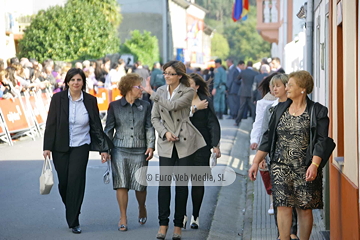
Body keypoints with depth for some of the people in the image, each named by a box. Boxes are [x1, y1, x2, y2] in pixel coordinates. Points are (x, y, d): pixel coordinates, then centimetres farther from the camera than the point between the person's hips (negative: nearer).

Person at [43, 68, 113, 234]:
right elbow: (51, 124, -2)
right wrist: (47, 147, -7)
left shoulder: (90, 100, -1)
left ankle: (74, 222, -4)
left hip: (80, 147, -1)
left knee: (76, 181, -11)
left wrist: (103, 148, 2)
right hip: (60, 147, 1)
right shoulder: (58, 98, -3)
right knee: (63, 182, 4)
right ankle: (71, 212, 32)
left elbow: (96, 125, 4)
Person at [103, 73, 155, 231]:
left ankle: (142, 208, 30)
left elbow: (149, 127, 9)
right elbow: (109, 128, 7)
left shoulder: (145, 106, 9)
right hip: (119, 150, -1)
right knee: (121, 185, -2)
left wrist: (151, 146, -3)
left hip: (139, 150, 1)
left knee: (140, 185, 0)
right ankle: (123, 218, 8)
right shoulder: (114, 106, 5)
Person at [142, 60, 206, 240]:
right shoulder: (161, 91, 8)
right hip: (166, 143, 3)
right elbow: (154, 117, 10)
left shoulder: (188, 92, -4)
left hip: (184, 141, -3)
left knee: (181, 183, 1)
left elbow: (172, 106, -20)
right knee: (164, 182, -4)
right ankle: (163, 224, 2)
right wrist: (165, 133, -7)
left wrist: (151, 93, -13)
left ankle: (178, 225, 10)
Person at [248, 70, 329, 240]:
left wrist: (314, 164, -21)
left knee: (305, 208, 3)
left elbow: (321, 141, -8)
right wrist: (256, 162, 8)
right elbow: (268, 137, 13)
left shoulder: (317, 112, -2)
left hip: (305, 169, -3)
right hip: (281, 166, 3)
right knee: (283, 206, -7)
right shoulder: (280, 109, 11)